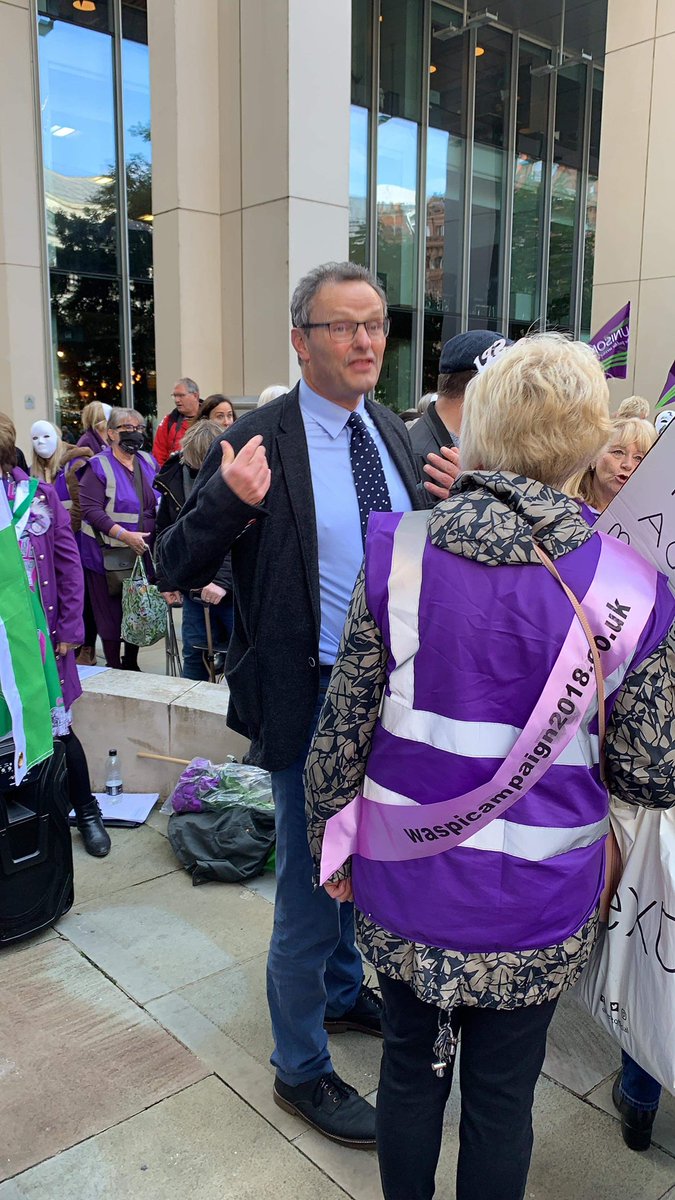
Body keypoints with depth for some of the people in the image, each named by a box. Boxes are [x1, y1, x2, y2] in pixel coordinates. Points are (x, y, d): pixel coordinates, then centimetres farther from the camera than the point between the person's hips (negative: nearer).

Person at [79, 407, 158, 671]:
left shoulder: (149, 462, 10)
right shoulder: (98, 466, -7)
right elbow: (90, 509, -16)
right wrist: (125, 535, -23)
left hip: (143, 551, 5)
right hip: (109, 553, -5)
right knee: (112, 611, 1)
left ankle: (131, 664, 28)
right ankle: (113, 667, 15)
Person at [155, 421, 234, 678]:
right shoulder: (175, 478, 4)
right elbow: (164, 534, 15)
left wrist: (223, 579, -25)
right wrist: (166, 581, 11)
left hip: (233, 587, -4)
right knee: (194, 656, 12)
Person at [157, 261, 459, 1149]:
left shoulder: (390, 433, 4)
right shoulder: (259, 440, -15)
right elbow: (178, 568, -14)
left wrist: (443, 498, -6)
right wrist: (229, 502, -32)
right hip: (312, 700, -6)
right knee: (312, 880, 9)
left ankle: (342, 993, 52)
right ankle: (301, 1068, 33)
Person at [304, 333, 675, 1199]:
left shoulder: (399, 556, -14)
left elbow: (342, 729, -7)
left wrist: (329, 841, 8)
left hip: (405, 882, 1)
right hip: (537, 903, 0)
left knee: (410, 1068, 23)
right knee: (501, 1095, 21)